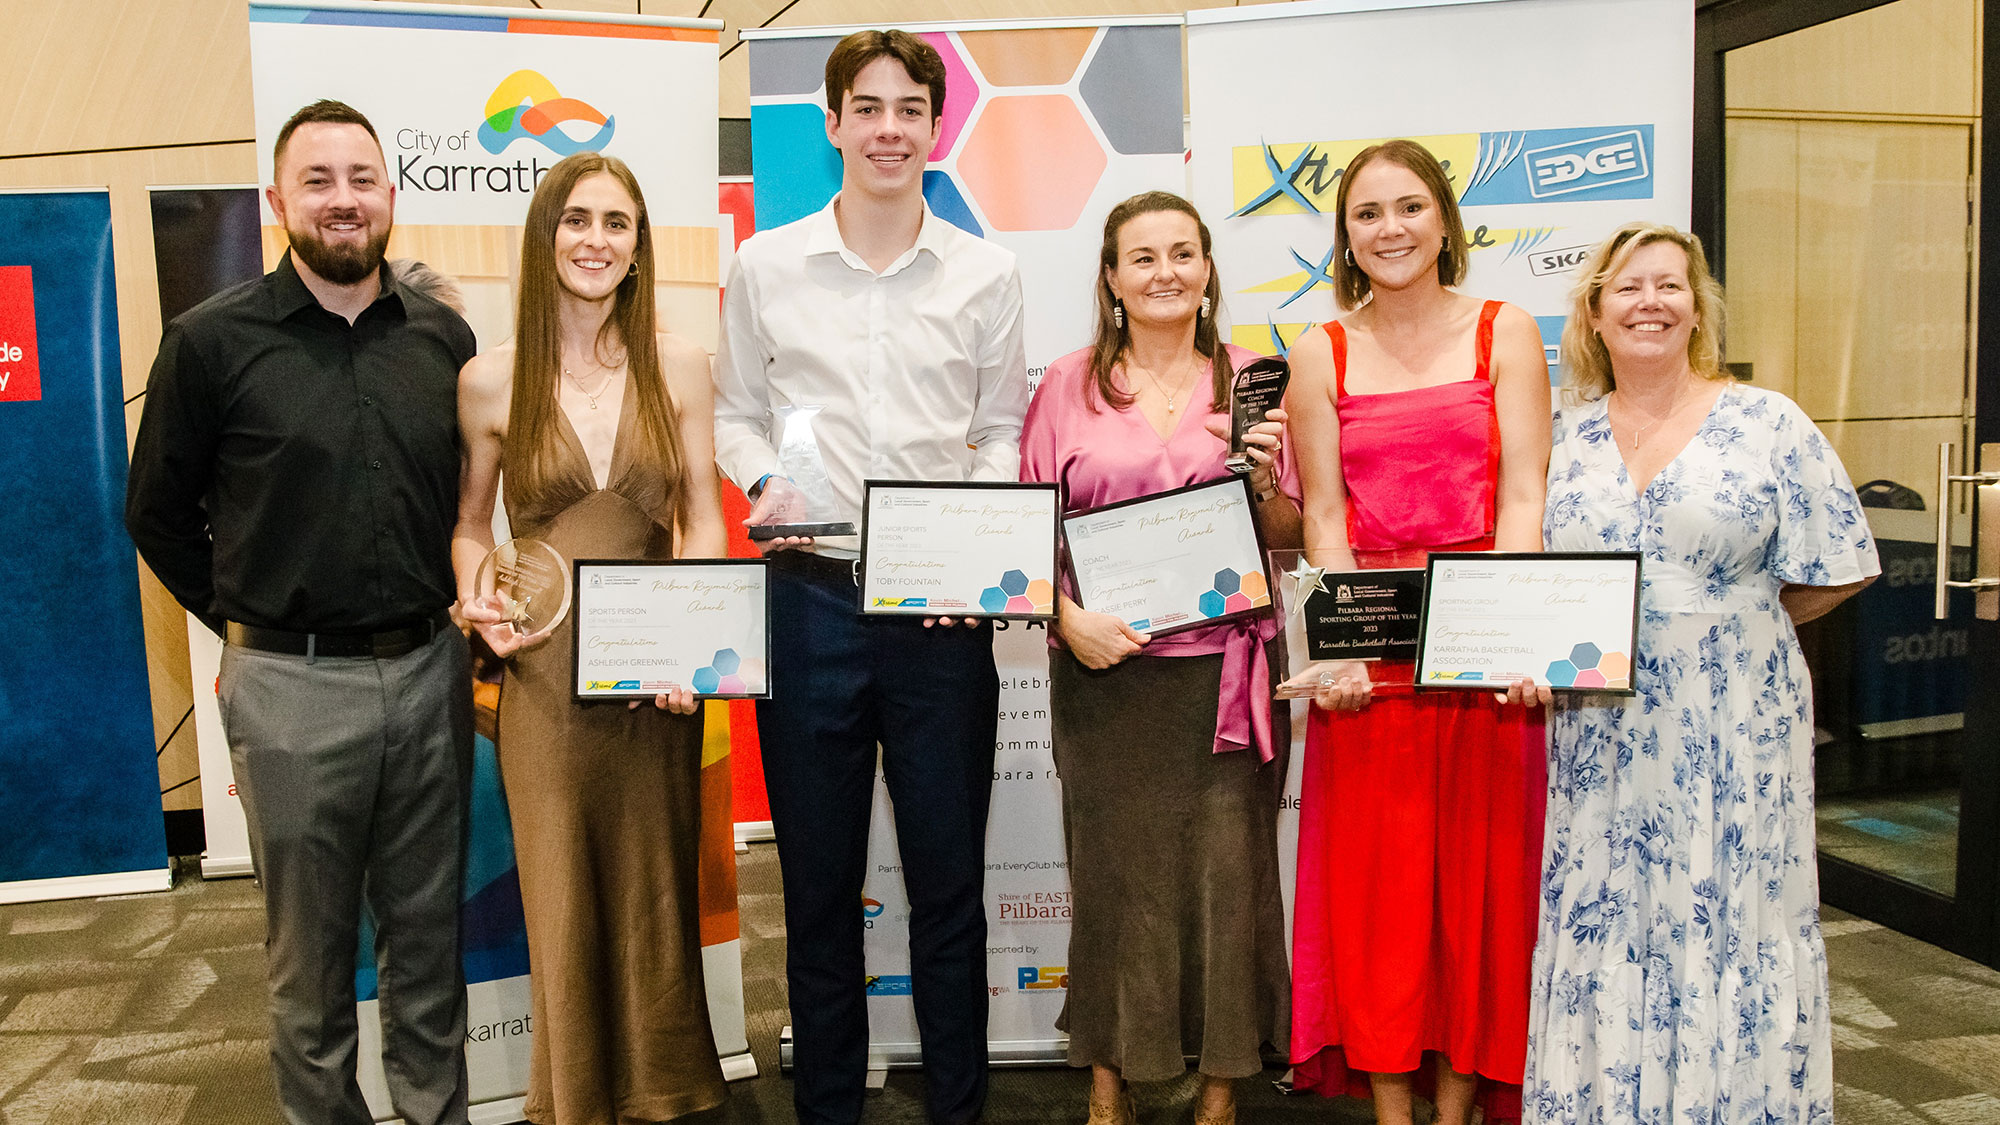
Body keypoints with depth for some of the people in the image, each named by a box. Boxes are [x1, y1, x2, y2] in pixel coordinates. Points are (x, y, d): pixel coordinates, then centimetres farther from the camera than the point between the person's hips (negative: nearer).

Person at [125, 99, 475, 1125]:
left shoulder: (443, 336, 5)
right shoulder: (212, 340, -4)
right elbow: (158, 511, 5)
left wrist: (452, 608, 8)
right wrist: (243, 621, 4)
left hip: (429, 672, 3)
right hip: (292, 686, -3)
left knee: (428, 929, 14)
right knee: (312, 943, 11)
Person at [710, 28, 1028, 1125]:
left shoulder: (986, 274, 6)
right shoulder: (765, 266, 6)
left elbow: (1005, 428, 9)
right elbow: (735, 411, 12)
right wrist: (763, 484, -9)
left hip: (944, 603, 0)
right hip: (812, 593, 0)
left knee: (949, 873, 9)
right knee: (818, 874, 10)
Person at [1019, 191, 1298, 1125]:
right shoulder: (1069, 386, 6)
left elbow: (1291, 538, 10)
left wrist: (1263, 480, -10)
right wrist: (1068, 617, -11)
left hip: (1225, 671, 1)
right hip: (1105, 671, 0)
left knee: (1227, 865, 4)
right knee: (1111, 865, 6)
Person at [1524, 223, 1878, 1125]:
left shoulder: (1769, 424, -1)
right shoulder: (1564, 436, 7)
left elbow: (1836, 572, 0)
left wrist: (1733, 627, 0)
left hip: (1732, 732, -2)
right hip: (1598, 735, 2)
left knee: (1728, 927, 4)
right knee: (1601, 928, 8)